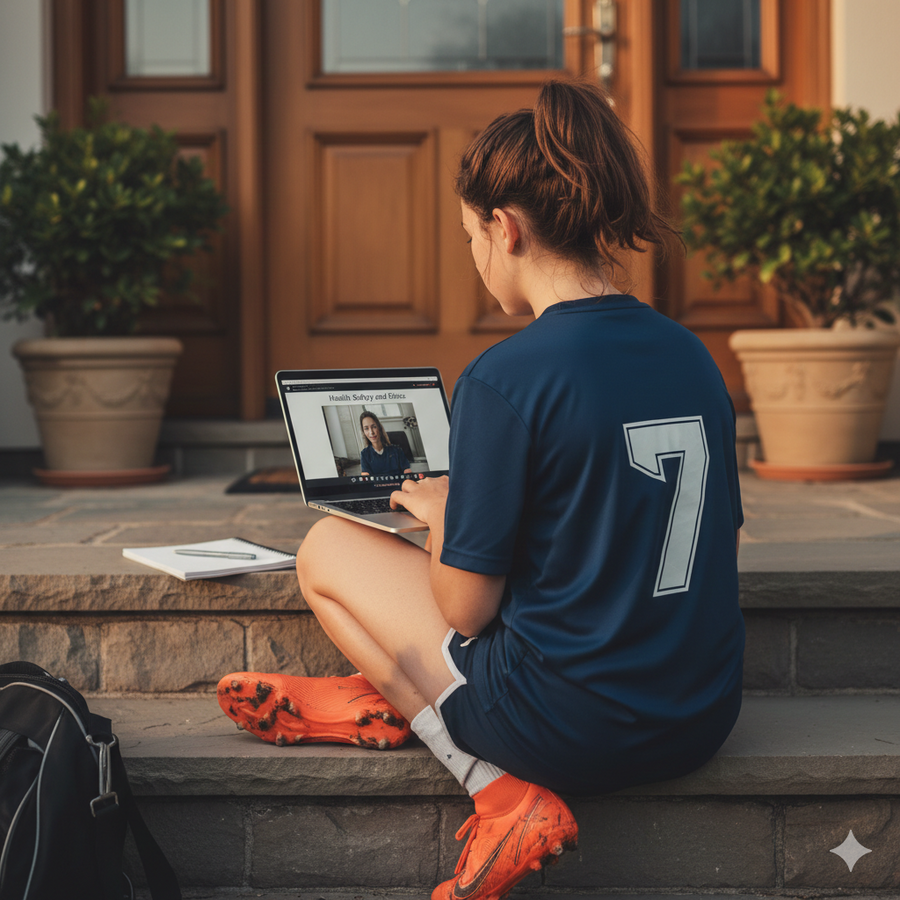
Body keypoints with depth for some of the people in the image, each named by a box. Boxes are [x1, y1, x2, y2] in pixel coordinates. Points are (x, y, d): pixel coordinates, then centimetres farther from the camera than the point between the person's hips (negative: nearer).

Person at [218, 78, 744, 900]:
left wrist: (437, 511, 8)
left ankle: (507, 796, 4)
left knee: (328, 549, 9)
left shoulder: (503, 379, -18)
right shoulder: (694, 356, 2)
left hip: (574, 730, -7)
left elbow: (465, 609, -14)